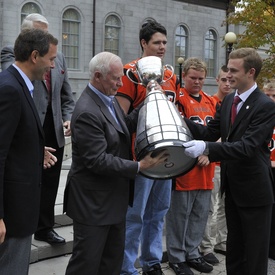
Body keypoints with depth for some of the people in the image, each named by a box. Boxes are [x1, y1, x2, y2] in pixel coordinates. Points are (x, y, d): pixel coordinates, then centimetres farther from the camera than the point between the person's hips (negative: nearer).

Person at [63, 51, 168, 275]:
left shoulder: (109, 99, 5)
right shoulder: (87, 112, -24)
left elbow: (125, 126, 13)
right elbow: (98, 161, -26)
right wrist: (138, 166, -24)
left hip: (114, 198, 9)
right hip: (93, 202, -9)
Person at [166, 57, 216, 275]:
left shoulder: (211, 102, 13)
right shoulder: (177, 99, -7)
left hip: (206, 170, 6)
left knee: (200, 215, 14)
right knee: (179, 215, 4)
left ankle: (192, 253, 28)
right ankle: (177, 257, 17)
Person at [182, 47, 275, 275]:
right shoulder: (228, 100, 7)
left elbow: (247, 146, -29)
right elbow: (211, 132, 7)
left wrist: (206, 148, -39)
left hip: (255, 189, -8)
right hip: (232, 186, 8)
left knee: (255, 250, 5)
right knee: (234, 246, 21)